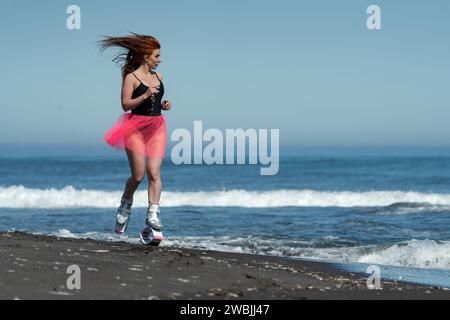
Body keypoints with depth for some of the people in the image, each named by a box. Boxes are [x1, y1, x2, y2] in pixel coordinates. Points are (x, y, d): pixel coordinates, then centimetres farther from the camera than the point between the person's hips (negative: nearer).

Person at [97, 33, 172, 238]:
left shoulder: (158, 77, 14)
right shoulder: (131, 77, -5)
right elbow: (126, 105, -10)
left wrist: (164, 105, 6)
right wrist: (145, 95, -21)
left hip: (157, 127, 5)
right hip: (136, 127, -5)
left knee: (154, 173, -9)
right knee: (138, 175, -5)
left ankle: (153, 214, -12)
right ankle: (125, 206, 21)